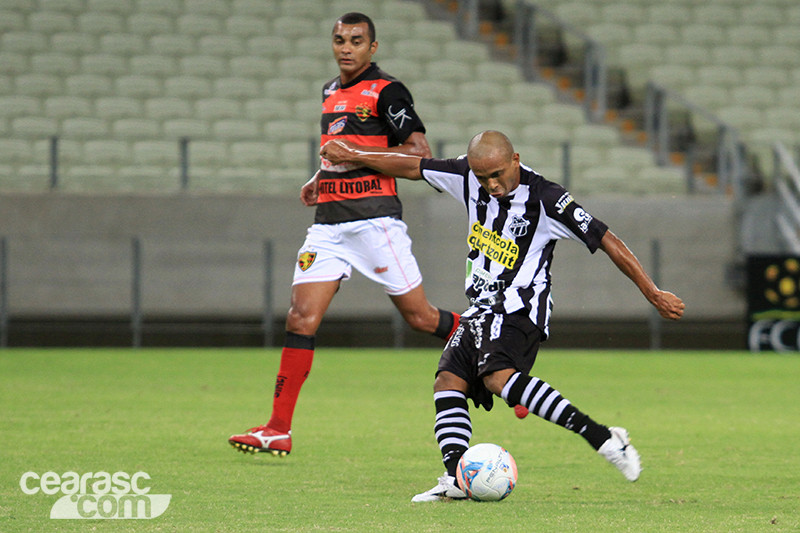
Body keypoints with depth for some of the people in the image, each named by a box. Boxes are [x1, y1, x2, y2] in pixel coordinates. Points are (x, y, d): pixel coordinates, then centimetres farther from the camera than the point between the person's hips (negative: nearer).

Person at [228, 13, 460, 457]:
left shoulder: (386, 92, -6)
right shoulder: (330, 92, 18)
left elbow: (420, 153, -13)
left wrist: (359, 152, -17)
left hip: (375, 217, -6)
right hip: (329, 223, 6)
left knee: (420, 317, -3)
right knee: (301, 318, -5)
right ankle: (278, 429, -7)